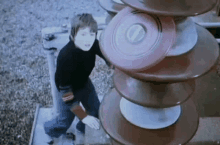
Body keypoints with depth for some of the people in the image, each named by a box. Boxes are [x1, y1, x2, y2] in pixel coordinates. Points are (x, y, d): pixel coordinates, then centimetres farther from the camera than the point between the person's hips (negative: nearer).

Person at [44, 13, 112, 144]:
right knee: (66, 120, 10)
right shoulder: (66, 57, -41)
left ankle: (84, 128, 48)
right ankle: (50, 130, 46)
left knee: (96, 111, 14)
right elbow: (66, 92, -35)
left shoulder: (93, 44, -28)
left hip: (84, 82, 5)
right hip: (68, 89, -5)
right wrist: (84, 117, -32)